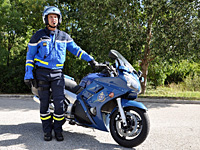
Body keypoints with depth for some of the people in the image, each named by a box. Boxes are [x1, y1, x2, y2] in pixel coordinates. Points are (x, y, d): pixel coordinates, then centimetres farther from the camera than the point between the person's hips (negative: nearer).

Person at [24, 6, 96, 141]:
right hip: (42, 73, -1)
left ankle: (58, 129, 12)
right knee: (44, 103, 4)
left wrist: (90, 59, 4)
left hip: (57, 73, 1)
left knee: (59, 102, -5)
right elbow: (30, 55, 5)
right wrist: (28, 74, -2)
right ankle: (47, 130, 17)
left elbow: (75, 49, 14)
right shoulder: (39, 35, 3)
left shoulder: (64, 36, 10)